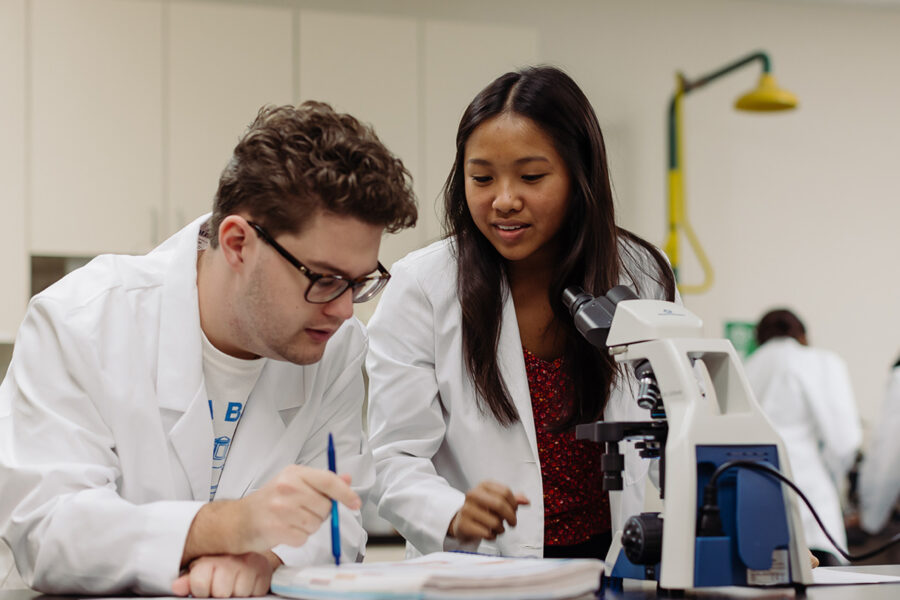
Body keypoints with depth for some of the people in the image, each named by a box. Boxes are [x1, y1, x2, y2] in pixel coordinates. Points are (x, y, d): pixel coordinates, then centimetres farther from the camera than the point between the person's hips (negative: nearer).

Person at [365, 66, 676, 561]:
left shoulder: (643, 278, 2)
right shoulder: (421, 288, -6)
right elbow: (395, 459, -8)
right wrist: (454, 516, -28)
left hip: (617, 570, 4)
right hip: (477, 573, -3)